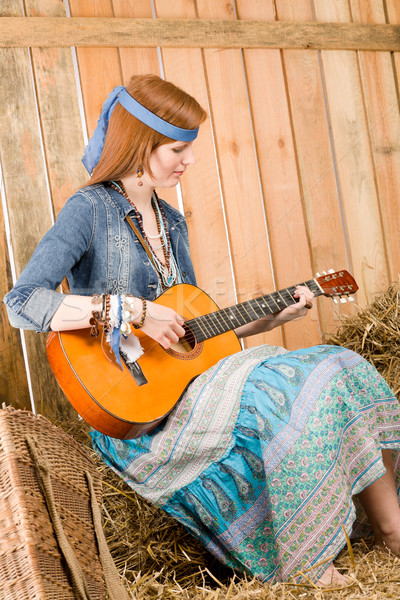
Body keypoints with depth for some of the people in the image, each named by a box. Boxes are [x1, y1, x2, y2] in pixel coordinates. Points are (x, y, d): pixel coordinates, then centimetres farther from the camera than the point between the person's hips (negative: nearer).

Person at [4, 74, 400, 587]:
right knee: (301, 396, -25)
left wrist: (270, 318, 10)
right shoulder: (90, 210, -10)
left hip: (183, 381, 8)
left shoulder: (171, 221, 15)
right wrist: (132, 311, -27)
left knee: (342, 374, -7)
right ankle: (310, 571, -12)